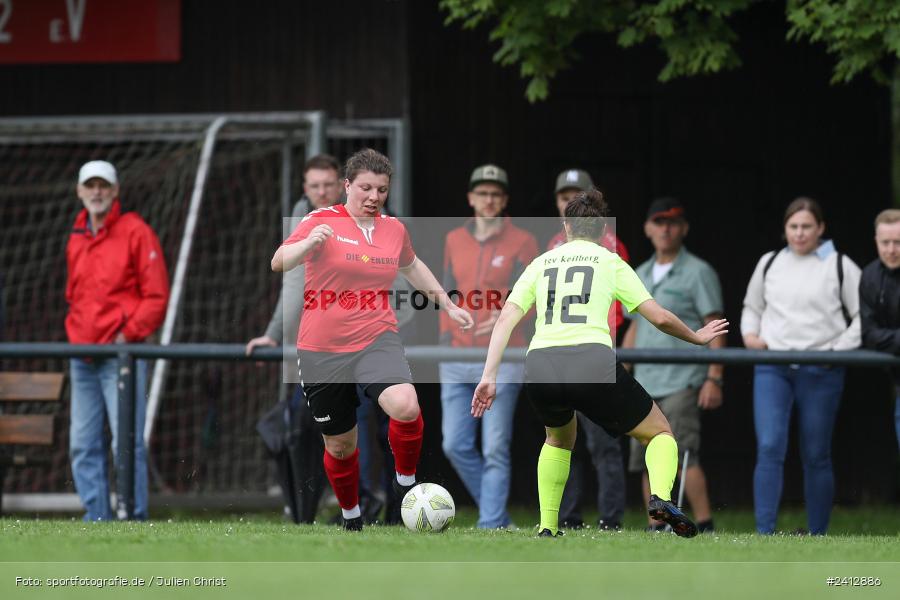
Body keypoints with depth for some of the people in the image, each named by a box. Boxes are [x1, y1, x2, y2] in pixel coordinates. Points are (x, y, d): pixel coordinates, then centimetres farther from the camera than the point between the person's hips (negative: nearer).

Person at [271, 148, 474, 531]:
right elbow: (279, 263, -22)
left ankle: (405, 483, -4)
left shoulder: (393, 229, 6)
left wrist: (447, 305, 29)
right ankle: (351, 520, 33)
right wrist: (308, 244, -42)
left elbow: (411, 267, 28)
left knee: (406, 406, -29)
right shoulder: (323, 221, -8)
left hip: (377, 341, 2)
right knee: (339, 445, 8)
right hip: (323, 351, -2)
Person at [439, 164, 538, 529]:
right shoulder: (454, 240, 16)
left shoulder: (521, 242, 3)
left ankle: (491, 527, -6)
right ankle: (498, 516, 14)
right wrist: (446, 335, 9)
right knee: (456, 446, 1)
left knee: (495, 449, -8)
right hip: (456, 359, 5)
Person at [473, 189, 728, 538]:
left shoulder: (541, 264, 22)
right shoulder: (610, 263, 15)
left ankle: (547, 530, 23)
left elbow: (506, 318, 10)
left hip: (540, 366, 3)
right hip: (593, 362, -3)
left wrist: (489, 377, 6)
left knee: (559, 438, 35)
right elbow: (660, 318, 12)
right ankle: (661, 498, -15)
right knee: (660, 433, 16)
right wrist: (696, 337, 30)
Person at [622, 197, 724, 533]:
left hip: (682, 382, -7)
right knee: (646, 461, 3)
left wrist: (714, 379, -14)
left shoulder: (698, 273, 0)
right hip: (644, 385, 7)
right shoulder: (640, 275, 19)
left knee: (683, 454, -17)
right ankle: (656, 530, 8)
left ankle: (704, 527, -15)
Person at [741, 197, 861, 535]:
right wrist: (750, 334, 8)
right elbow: (752, 308, 27)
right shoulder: (769, 264, 14)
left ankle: (818, 537, 13)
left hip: (821, 372, -2)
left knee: (816, 456, 4)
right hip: (771, 369, 2)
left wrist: (839, 349, -8)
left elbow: (864, 317, 3)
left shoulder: (840, 266, 3)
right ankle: (764, 535, -15)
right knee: (769, 449, -12)